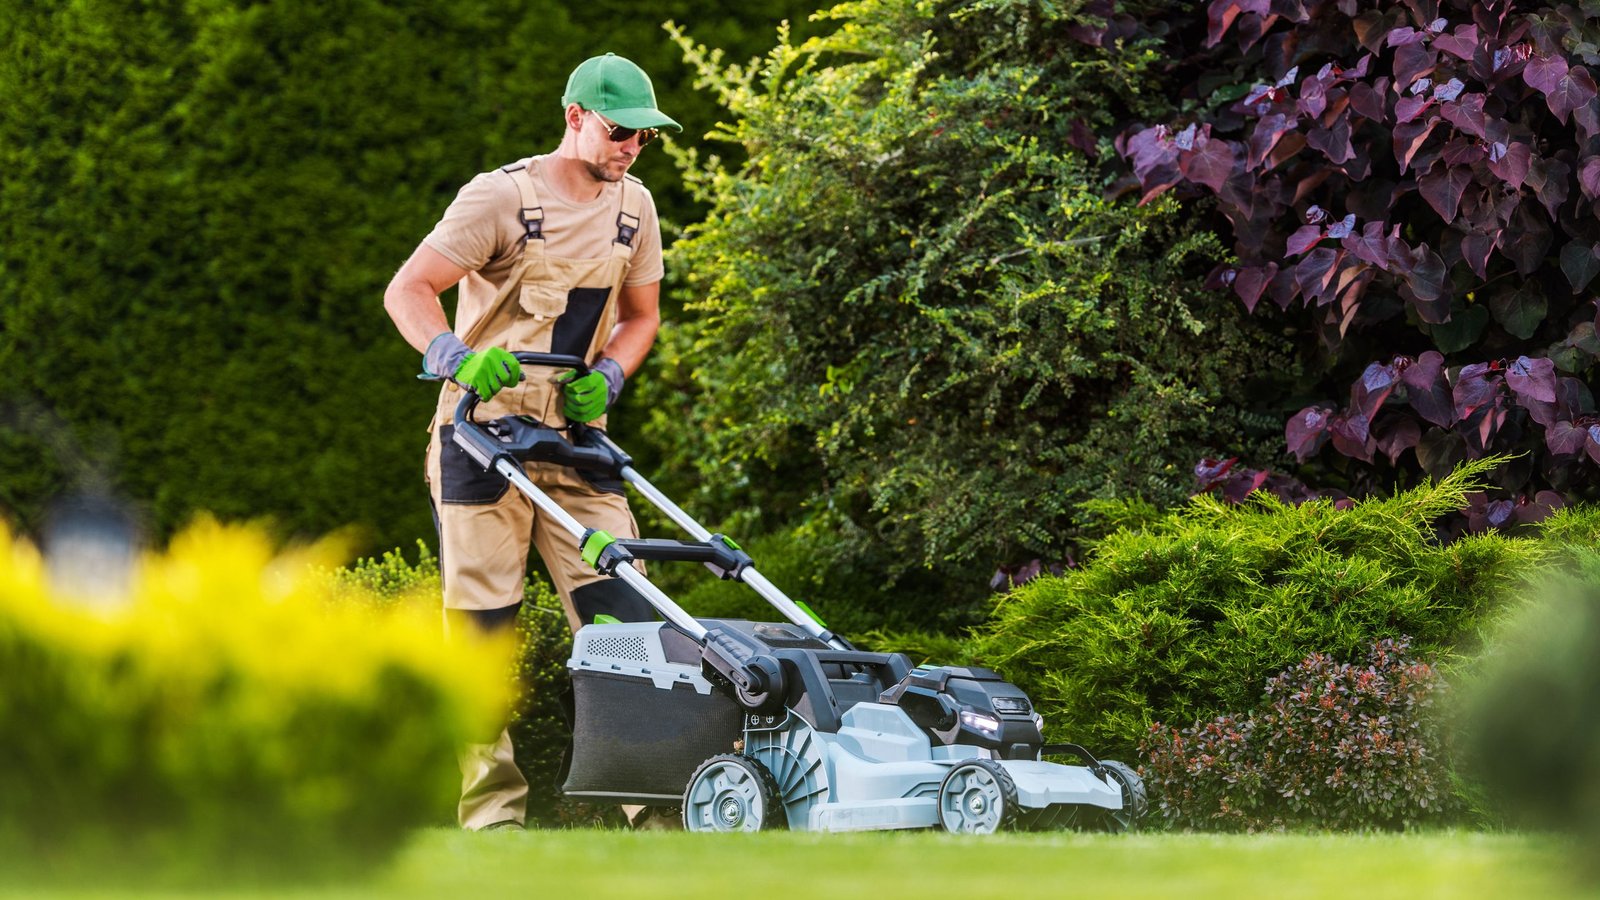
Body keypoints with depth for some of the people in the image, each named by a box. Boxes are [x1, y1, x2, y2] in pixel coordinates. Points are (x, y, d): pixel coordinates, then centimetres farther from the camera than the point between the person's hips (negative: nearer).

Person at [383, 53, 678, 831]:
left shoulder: (633, 209, 8)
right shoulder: (501, 197, -11)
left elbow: (640, 315, 19)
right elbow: (407, 290, -16)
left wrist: (606, 377, -2)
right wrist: (459, 357, -34)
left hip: (575, 437, 5)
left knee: (621, 612, -5)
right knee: (482, 626, -3)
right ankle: (490, 811, 2)